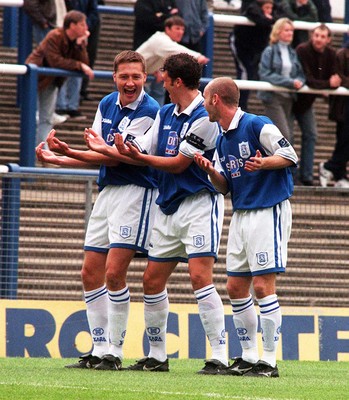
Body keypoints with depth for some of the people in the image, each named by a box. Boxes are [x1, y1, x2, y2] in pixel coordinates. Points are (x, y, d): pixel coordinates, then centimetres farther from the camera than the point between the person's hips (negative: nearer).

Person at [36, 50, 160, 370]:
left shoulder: (148, 112, -14)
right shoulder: (107, 105, 11)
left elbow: (116, 157, -18)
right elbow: (100, 158, 14)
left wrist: (68, 152, -26)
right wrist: (57, 159, 2)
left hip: (135, 192, -8)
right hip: (107, 191, 8)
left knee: (114, 272, -14)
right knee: (91, 274, 7)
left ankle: (114, 353, -6)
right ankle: (100, 350, 13)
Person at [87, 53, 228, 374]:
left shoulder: (204, 117, -14)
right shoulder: (165, 114, 13)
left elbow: (179, 163, -15)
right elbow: (141, 153, 10)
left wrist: (138, 156, -16)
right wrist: (105, 149, 2)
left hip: (200, 203, -9)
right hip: (168, 208, 9)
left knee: (200, 276, -18)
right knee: (152, 280, 7)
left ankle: (219, 356, -17)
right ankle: (157, 356, 18)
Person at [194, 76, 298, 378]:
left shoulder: (258, 125, -10)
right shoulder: (222, 141, 14)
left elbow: (290, 156, -10)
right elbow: (225, 187, 15)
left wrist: (263, 163, -27)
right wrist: (210, 171, -4)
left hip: (270, 211, -9)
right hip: (241, 214, 9)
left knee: (263, 285, -10)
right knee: (236, 287, 6)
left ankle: (269, 361, -7)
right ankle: (249, 358, 14)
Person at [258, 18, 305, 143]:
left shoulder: (292, 53, 11)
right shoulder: (270, 52, -6)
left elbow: (300, 74, 12)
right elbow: (265, 74, -15)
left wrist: (298, 82, -14)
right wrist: (290, 82, -21)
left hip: (288, 97, 6)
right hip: (273, 96, -6)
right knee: (284, 134, -16)